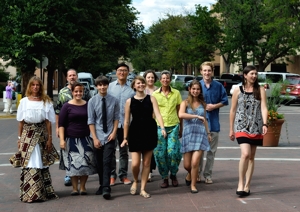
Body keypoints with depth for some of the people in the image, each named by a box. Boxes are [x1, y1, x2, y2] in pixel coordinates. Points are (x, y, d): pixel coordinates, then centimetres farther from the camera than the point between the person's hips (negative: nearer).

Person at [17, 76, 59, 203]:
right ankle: (30, 193, -2)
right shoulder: (24, 101, 4)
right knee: (30, 164, -5)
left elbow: (48, 122, 4)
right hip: (28, 135, -1)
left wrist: (50, 138, -1)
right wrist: (20, 138, 2)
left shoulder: (46, 102, 5)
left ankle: (44, 191, 16)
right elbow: (21, 122, 6)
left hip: (42, 134, 1)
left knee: (42, 163, 6)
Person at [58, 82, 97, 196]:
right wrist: (62, 139, -9)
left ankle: (82, 187, 13)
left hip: (85, 139, 2)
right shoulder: (67, 106, 0)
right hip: (71, 139, -2)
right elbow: (61, 124, -1)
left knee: (86, 163, 0)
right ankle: (75, 188, 11)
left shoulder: (87, 105, 7)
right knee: (73, 164, -1)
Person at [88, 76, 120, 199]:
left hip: (110, 137, -1)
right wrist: (95, 138, -7)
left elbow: (116, 118, 3)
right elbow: (91, 121, -3)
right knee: (99, 164, 11)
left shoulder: (114, 101, -3)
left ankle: (106, 189, -9)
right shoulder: (92, 101, -4)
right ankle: (102, 186, 25)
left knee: (107, 162, -8)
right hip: (98, 137, 1)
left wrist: (114, 132, -8)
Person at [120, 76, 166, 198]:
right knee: (135, 163, -8)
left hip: (149, 132, 1)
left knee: (146, 163, 6)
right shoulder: (130, 101, 3)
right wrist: (125, 138, 4)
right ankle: (135, 181, 23)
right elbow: (126, 121, 6)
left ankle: (143, 189, 17)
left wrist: (162, 128, -24)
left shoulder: (151, 99, 3)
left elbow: (157, 114, -8)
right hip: (135, 133, -1)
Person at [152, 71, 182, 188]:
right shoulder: (155, 94, 4)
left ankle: (173, 174, 14)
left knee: (172, 151, -10)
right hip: (159, 126, 0)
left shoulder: (176, 93, 6)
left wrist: (181, 127, 10)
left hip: (173, 126, 0)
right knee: (160, 153, -3)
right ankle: (165, 177, 14)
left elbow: (179, 111, 10)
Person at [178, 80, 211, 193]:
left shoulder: (202, 104, 12)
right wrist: (196, 116, -22)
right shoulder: (185, 103, 1)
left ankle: (193, 185, 7)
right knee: (187, 165, 4)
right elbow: (181, 114, -19)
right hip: (188, 134, -1)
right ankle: (190, 174, 39)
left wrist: (208, 133, 20)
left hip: (200, 134, 1)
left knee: (195, 163, -10)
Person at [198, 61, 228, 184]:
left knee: (211, 150, 6)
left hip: (213, 122, 1)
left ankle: (208, 174, 15)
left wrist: (214, 106, -8)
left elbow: (225, 101, 6)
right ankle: (197, 174, 17)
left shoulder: (218, 86, 2)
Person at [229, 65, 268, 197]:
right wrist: (231, 129, 7)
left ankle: (247, 186, 15)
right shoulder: (238, 90, 4)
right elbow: (232, 110, 7)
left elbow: (264, 108, -3)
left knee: (251, 157, 7)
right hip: (242, 126, -2)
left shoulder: (260, 90, 6)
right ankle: (241, 183, -7)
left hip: (256, 127, 2)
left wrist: (265, 124, -17)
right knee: (245, 154, -19)